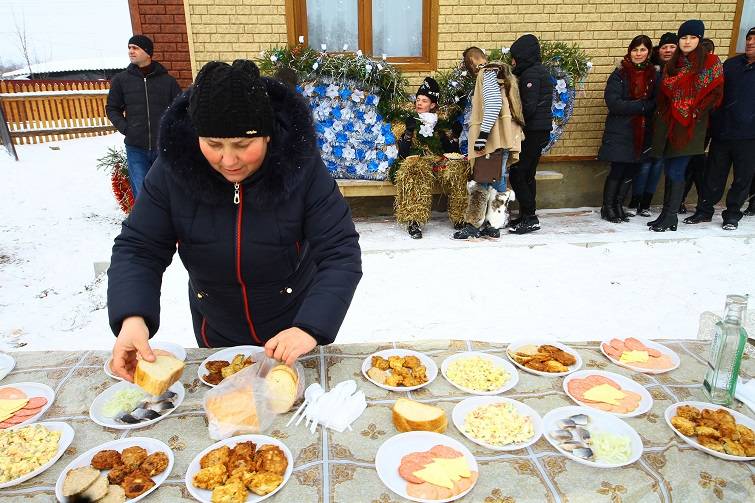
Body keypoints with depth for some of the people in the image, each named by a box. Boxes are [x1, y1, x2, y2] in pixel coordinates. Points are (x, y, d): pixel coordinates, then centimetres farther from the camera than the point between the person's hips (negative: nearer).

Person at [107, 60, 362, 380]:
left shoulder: (301, 166, -25)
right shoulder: (173, 169, -19)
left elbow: (341, 253, -26)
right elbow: (138, 249, -14)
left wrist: (311, 328, -40)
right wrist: (132, 317, -33)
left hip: (294, 331, -1)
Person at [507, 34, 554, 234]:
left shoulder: (531, 74, -13)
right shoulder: (540, 71, 18)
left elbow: (529, 107, -20)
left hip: (533, 132, -10)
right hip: (541, 130, 10)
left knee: (517, 174, -8)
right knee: (527, 174, 13)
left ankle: (529, 217, -4)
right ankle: (527, 216, 19)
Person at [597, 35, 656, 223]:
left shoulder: (653, 74, 7)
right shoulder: (620, 74, -6)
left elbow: (656, 103, 8)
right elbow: (613, 103, -16)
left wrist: (630, 106, -12)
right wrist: (641, 105, -16)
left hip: (642, 132, 4)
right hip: (620, 132, -4)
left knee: (631, 170, 7)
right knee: (617, 169, -3)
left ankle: (619, 204, 20)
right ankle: (607, 207, 10)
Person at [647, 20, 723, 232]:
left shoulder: (711, 62, 0)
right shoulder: (672, 65, 13)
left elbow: (715, 93, -2)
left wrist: (696, 112, -10)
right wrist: (662, 114, 1)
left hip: (690, 126, -5)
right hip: (668, 124, 5)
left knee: (676, 171, -9)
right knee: (670, 170, 8)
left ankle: (671, 217, -3)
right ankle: (667, 213, 14)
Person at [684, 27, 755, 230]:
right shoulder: (731, 64, 10)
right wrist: (714, 123, 3)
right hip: (722, 132, 2)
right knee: (713, 175, 7)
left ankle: (732, 214, 18)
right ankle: (704, 211, 18)